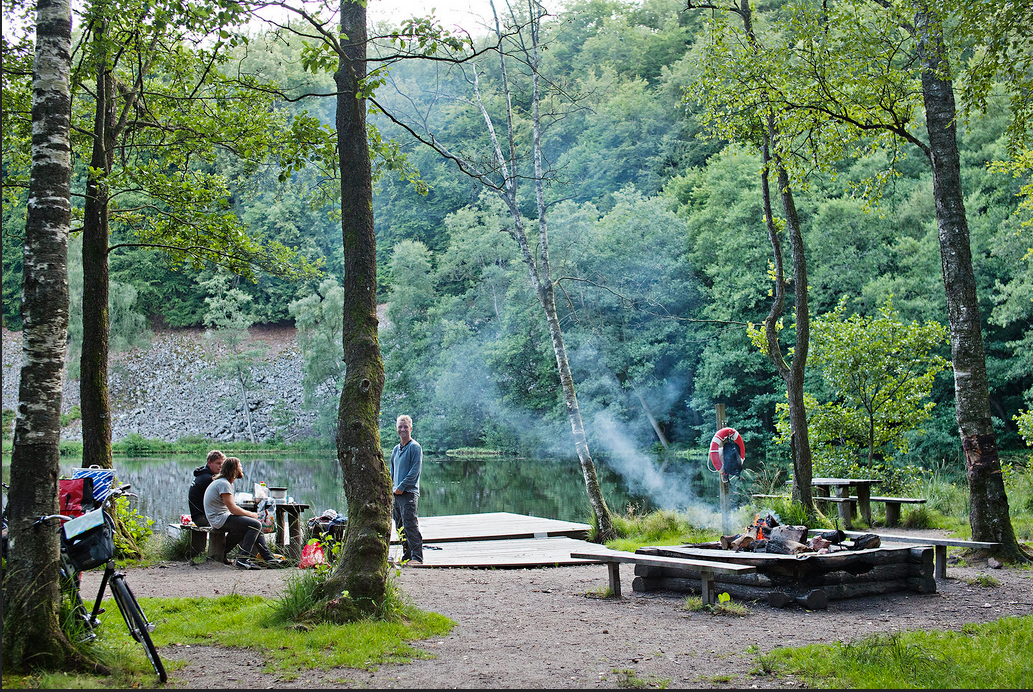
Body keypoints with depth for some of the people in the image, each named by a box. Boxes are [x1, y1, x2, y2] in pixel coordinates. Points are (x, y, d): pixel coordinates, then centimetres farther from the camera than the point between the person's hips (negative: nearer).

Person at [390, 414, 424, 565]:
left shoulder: (415, 447, -5)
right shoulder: (396, 449, 18)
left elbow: (415, 470, -13)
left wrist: (402, 486, -16)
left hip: (409, 492, -8)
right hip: (396, 493, 8)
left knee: (410, 525, -12)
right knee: (400, 527, 10)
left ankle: (417, 557, -12)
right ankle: (406, 556, 16)